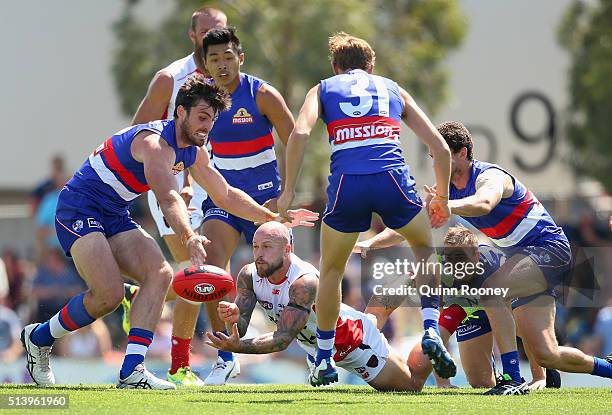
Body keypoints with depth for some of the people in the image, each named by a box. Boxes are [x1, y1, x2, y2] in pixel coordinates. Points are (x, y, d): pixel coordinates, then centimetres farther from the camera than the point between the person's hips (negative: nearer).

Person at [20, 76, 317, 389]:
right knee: (109, 294, -22)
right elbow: (168, 198, -42)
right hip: (79, 208, -9)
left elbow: (226, 195, 19)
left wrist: (276, 218, 15)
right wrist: (188, 237, -59)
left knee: (159, 274, -12)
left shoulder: (194, 152, 5)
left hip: (115, 218, 9)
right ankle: (38, 337, 4)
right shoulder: (156, 143, -25)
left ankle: (132, 370, -19)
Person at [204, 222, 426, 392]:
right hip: (315, 347, 7)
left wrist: (239, 347, -61)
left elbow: (284, 338, -46)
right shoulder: (249, 275, -22)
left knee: (412, 387, 8)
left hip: (353, 339, -7)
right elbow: (240, 331, -24)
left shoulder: (304, 282, -42)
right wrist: (234, 318, -49)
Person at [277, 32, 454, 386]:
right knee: (427, 249, 28)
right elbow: (440, 148, 22)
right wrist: (442, 198, 34)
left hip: (347, 183, -1)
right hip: (393, 177, 1)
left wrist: (288, 190, 4)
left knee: (331, 271, 22)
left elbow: (300, 133, 1)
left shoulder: (323, 89, 23)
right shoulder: (394, 90, 28)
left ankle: (324, 361, 25)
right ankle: (431, 331, 11)